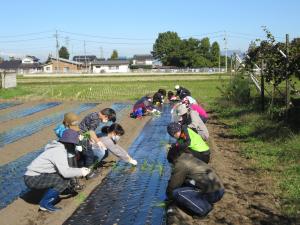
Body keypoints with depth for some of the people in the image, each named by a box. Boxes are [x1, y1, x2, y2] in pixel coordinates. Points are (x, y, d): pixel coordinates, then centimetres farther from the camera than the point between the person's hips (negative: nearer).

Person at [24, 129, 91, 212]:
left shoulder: (58, 148, 10)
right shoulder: (59, 151, -20)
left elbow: (63, 169, 14)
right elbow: (65, 172, -28)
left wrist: (79, 170, 8)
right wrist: (80, 172, -14)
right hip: (32, 178, -10)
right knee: (64, 180, -20)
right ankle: (45, 203, -9)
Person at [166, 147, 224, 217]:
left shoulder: (180, 164, -7)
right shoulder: (191, 159, 20)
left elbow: (173, 185, -1)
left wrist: (170, 199, 17)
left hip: (212, 193, -9)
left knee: (177, 192, -14)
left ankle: (204, 208, -10)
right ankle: (206, 203, 9)